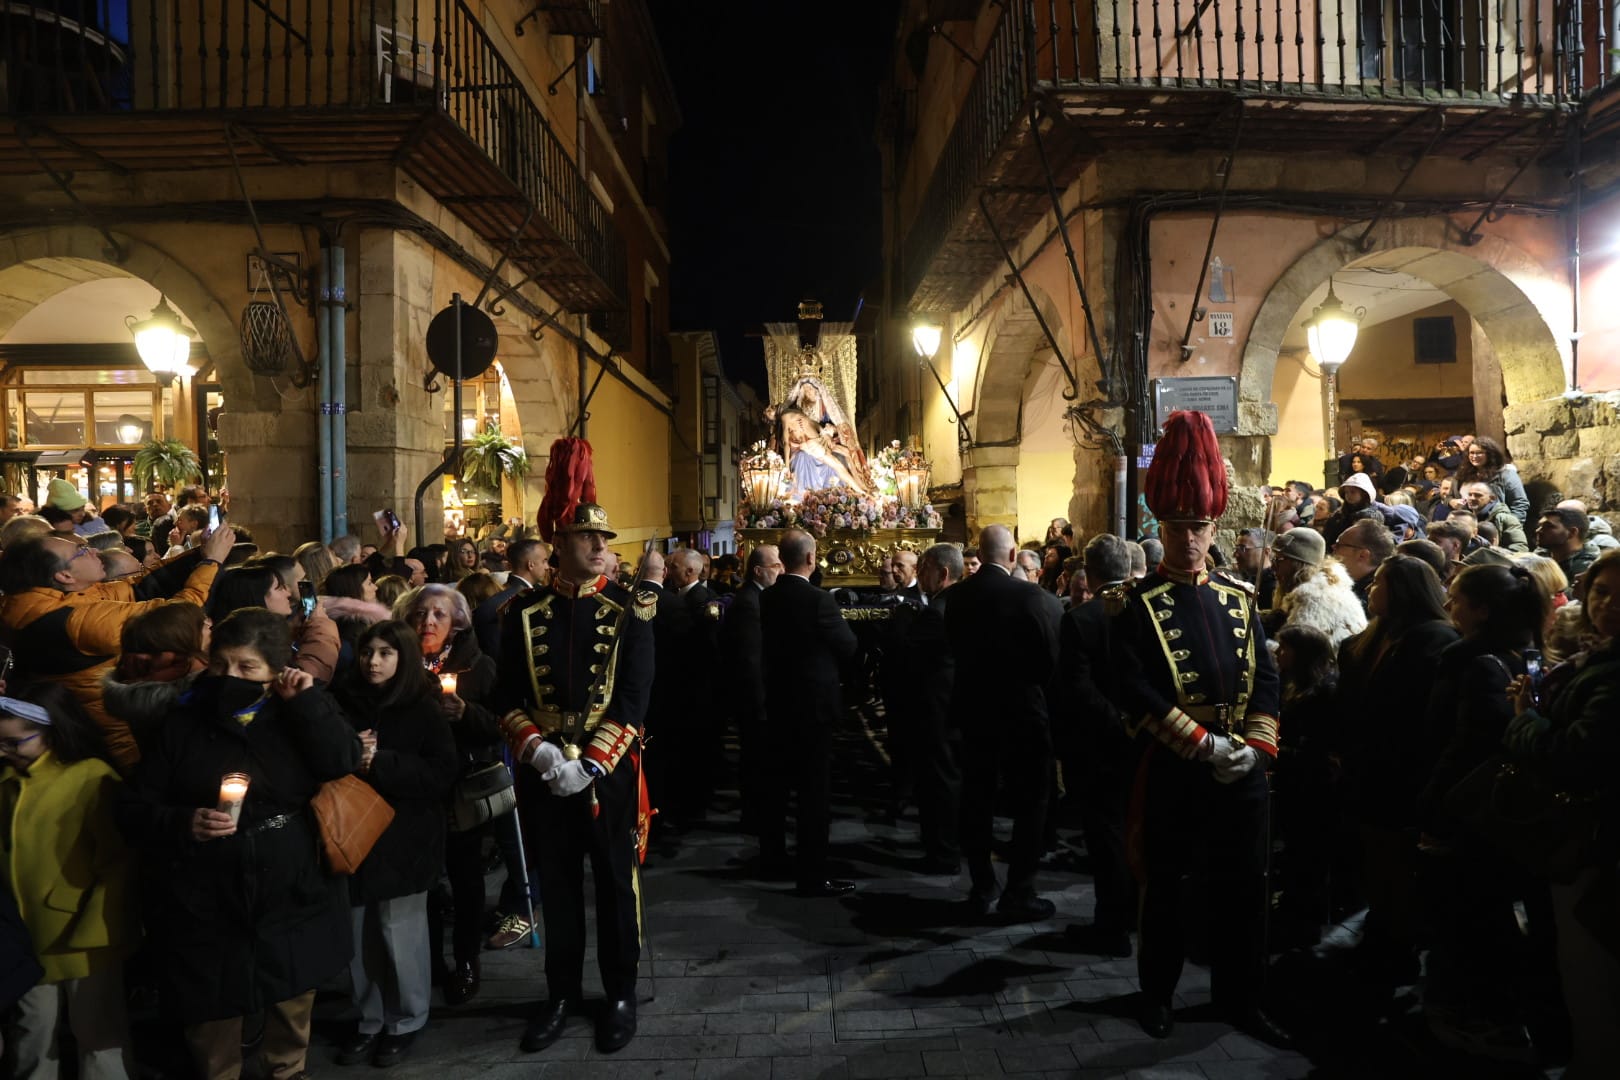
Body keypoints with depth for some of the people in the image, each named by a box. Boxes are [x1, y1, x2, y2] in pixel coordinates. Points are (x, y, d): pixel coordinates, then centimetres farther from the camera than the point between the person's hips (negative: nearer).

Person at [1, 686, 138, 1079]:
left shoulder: (94, 778, -14)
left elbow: (117, 865, -13)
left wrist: (91, 934, -14)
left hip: (85, 942, -6)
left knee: (99, 1042, 9)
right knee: (33, 1046, 20)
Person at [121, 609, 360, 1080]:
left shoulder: (298, 717, -1)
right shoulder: (182, 724, -2)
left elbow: (343, 762, -17)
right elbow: (135, 812, -1)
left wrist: (306, 700, -19)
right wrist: (184, 824, -20)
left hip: (292, 899, 1)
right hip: (207, 908, -1)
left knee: (293, 1007, 18)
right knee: (213, 1019, 13)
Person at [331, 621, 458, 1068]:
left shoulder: (423, 708, -6)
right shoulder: (344, 701, 4)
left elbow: (443, 772, -12)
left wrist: (380, 764, -20)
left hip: (403, 839, -3)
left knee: (400, 934, 3)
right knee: (359, 934, 10)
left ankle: (406, 1022, 22)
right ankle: (370, 1019, 28)